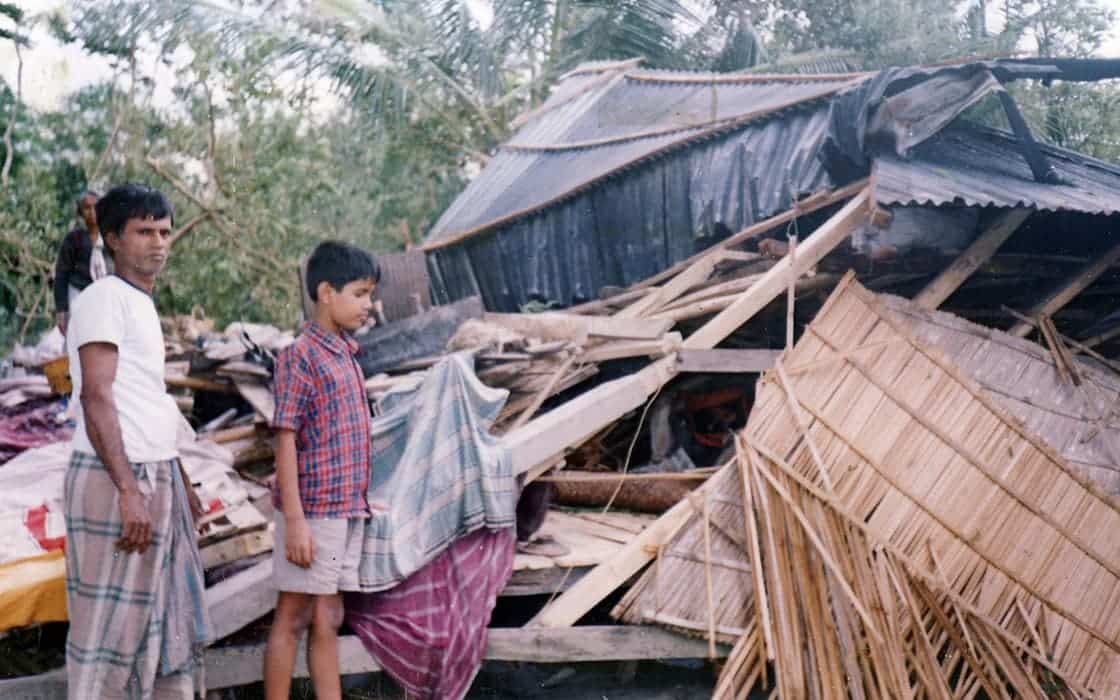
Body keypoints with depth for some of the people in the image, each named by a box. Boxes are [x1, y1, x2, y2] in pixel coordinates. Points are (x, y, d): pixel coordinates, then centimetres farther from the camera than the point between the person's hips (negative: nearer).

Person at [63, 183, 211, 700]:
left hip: (158, 477, 10)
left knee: (173, 618, 14)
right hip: (117, 482, -10)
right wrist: (128, 492, -25)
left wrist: (180, 482, 23)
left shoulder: (142, 303, 18)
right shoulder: (104, 299, -10)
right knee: (111, 626, -4)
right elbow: (96, 398, -19)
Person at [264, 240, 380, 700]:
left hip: (346, 511, 8)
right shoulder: (301, 356, -11)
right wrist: (295, 521, -19)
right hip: (313, 511, -7)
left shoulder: (346, 356, 13)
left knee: (329, 619, 12)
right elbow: (285, 441, -15)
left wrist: (359, 501, 15)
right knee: (293, 617, 2)